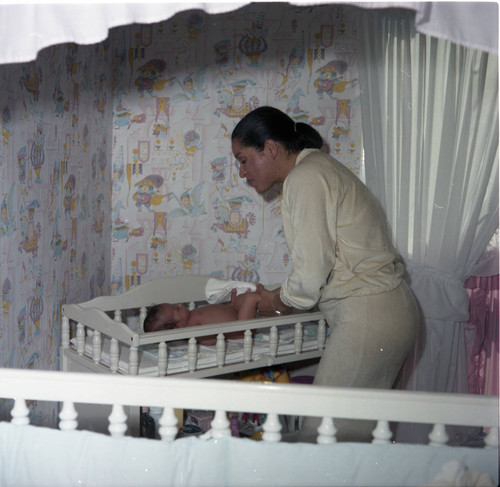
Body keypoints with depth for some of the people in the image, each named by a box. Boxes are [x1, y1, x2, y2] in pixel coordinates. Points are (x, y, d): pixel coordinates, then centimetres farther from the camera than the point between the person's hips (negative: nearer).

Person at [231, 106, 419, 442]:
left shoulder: (305, 179, -13)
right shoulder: (320, 167, 18)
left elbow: (311, 273, -16)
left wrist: (276, 303, 2)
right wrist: (280, 296, 16)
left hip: (369, 319, -10)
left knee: (323, 434, -4)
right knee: (358, 431, 14)